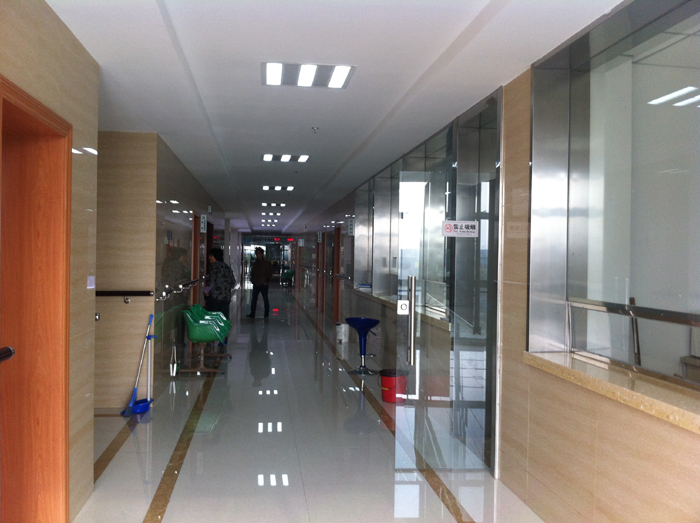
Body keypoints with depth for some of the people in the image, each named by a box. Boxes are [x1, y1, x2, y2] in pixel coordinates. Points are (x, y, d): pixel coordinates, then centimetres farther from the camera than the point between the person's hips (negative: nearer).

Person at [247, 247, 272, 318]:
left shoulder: (267, 263, -3)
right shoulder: (254, 263, 10)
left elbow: (270, 273, -2)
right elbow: (252, 273, 19)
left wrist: (266, 281, -9)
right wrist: (252, 280, 4)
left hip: (264, 284, -4)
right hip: (256, 284, 4)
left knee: (265, 299, 7)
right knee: (254, 299, 2)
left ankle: (266, 313, 18)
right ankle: (252, 313, 4)